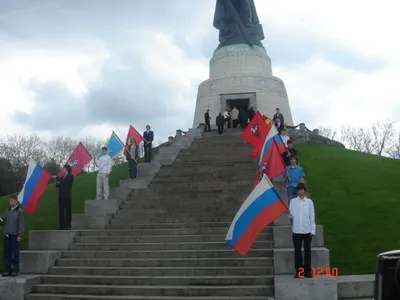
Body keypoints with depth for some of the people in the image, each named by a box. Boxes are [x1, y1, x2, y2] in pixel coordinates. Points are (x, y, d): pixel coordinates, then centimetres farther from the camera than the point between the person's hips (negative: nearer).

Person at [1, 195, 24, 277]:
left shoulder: (19, 211, -2)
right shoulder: (7, 211, 13)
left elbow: (21, 223, -6)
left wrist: (20, 235, -11)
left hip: (15, 235, -5)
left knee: (15, 252, -1)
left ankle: (15, 270, 4)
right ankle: (7, 269, 12)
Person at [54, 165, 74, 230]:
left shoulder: (70, 176, -1)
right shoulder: (62, 177, 20)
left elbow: (63, 181, -16)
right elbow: (57, 185, 16)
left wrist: (56, 178, -4)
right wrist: (57, 184, -6)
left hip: (67, 196, -6)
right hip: (61, 196, 6)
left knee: (68, 211, -3)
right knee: (61, 212, 2)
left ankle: (68, 225, 1)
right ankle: (62, 226, 4)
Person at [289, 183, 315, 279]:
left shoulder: (309, 202, 3)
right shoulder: (293, 201, 4)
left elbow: (312, 216, 4)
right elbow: (291, 215, 5)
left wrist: (313, 230, 1)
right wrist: (289, 213, -18)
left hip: (307, 230, 0)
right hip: (296, 230, 0)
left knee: (307, 250, 5)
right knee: (297, 251, 3)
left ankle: (307, 271, 12)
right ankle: (298, 270, 12)